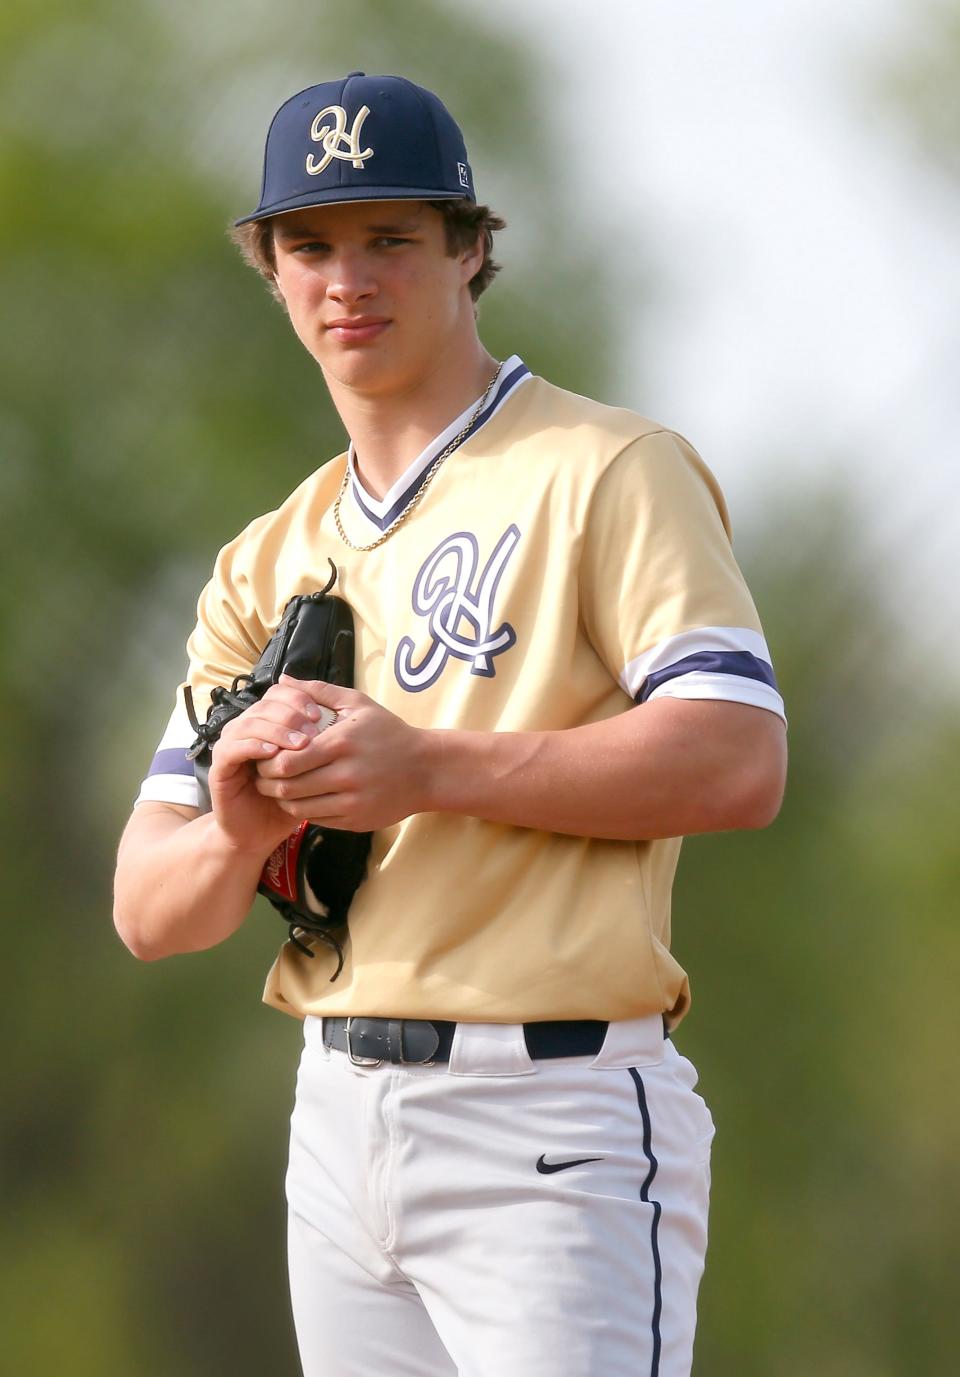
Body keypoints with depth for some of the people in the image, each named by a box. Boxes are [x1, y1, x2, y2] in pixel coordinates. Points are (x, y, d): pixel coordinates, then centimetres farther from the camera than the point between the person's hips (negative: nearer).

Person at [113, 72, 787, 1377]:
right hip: (337, 1113, 7)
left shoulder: (605, 472, -2)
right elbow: (150, 913, 12)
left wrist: (427, 769, -19)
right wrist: (238, 824, -12)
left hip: (547, 1116, -7)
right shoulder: (271, 560, 17)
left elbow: (738, 763, -15)